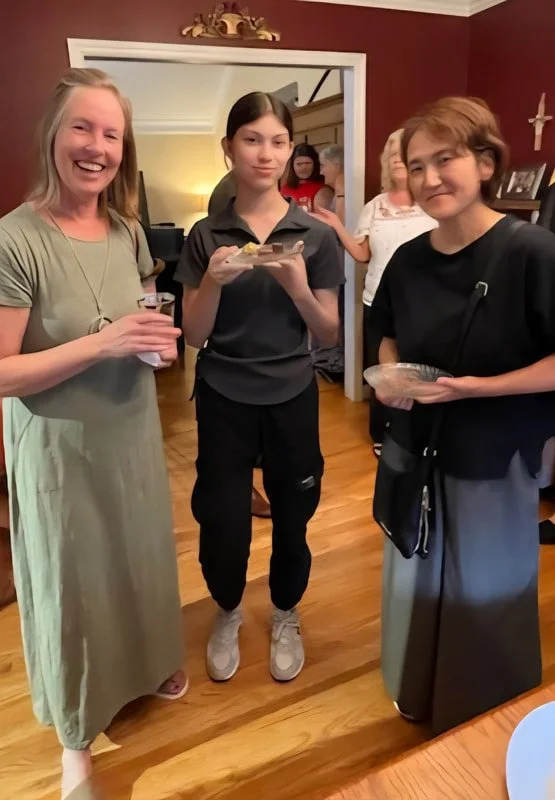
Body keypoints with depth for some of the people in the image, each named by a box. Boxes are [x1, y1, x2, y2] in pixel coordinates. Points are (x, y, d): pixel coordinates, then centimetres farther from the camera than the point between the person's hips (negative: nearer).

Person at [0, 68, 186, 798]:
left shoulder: (129, 233, 1)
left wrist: (159, 342, -10)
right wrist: (101, 343, -28)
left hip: (133, 435, 6)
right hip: (59, 449, -5)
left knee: (143, 561, 22)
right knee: (71, 584, 12)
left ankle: (150, 665, 53)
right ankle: (76, 737, 39)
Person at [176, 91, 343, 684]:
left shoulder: (316, 235, -3)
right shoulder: (206, 236, -2)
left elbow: (329, 333, -1)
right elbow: (193, 335, -3)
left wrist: (298, 286, -19)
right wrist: (213, 282, -21)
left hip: (292, 397, 0)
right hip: (223, 398, 0)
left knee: (291, 515, 9)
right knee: (221, 519, 5)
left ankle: (285, 616, 38)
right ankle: (227, 613, 37)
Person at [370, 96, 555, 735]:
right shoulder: (408, 259, 0)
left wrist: (479, 387, -25)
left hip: (493, 462, -5)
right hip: (415, 452, 6)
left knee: (486, 597, 13)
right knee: (417, 584, 21)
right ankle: (420, 702, 48)